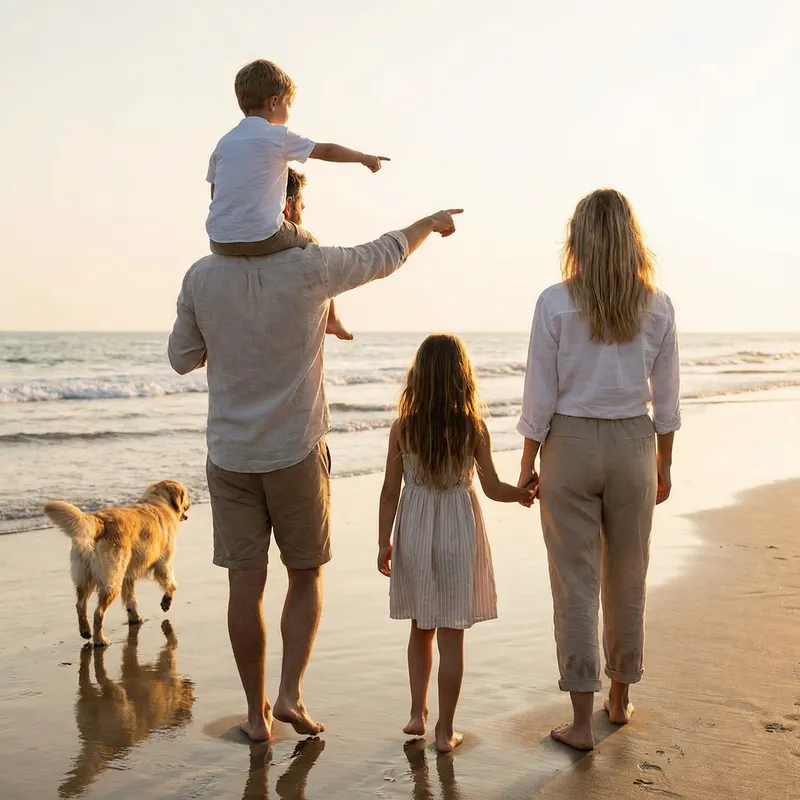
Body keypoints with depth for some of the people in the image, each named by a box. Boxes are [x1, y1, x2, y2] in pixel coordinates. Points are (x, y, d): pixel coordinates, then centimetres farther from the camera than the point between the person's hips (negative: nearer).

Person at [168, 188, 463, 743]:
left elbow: (183, 359, 8)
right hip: (296, 452, -2)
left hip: (229, 455, 2)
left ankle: (256, 712, 17)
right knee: (306, 576, 15)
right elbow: (385, 255, 6)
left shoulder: (202, 278, -3)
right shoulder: (309, 269, -11)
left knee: (246, 584, 7)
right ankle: (291, 692, 5)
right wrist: (430, 223, 24)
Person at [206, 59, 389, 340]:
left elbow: (215, 191, 16)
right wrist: (364, 157, 20)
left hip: (220, 242, 5)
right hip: (264, 237, -5)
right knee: (311, 245, 22)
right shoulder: (278, 137, -2)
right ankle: (330, 318, 32)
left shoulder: (224, 142, 12)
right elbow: (327, 151, 6)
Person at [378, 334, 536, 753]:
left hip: (414, 531, 2)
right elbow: (493, 488, -7)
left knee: (421, 628, 19)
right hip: (458, 532, -2)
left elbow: (390, 490, -4)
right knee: (451, 635, 4)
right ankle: (445, 729, 9)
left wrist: (383, 541, 5)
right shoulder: (474, 428, -10)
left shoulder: (403, 428, -7)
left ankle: (417, 713, 24)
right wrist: (523, 493, 12)